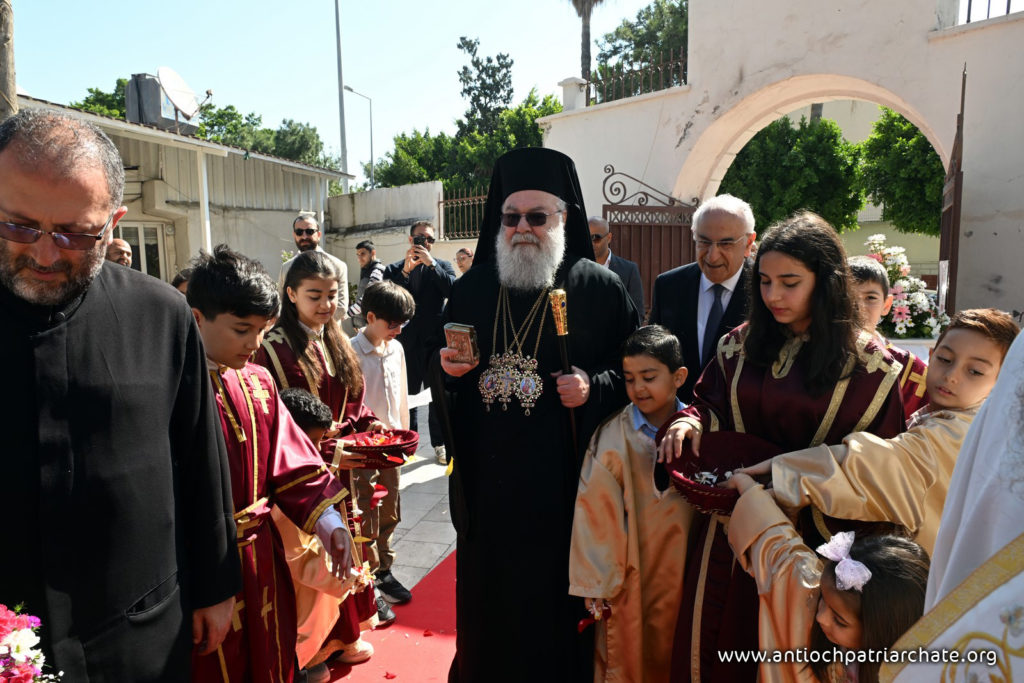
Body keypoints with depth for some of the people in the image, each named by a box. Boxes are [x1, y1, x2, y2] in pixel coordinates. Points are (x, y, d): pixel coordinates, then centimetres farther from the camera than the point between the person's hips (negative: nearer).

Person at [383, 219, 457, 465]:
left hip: (435, 341, -1)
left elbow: (455, 291, -14)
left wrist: (431, 264, -18)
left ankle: (440, 444, 20)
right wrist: (405, 271, -16)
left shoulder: (442, 267, 4)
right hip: (407, 342, 1)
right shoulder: (394, 269, 6)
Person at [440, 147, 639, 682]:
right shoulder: (470, 289, 8)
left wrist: (595, 387, -18)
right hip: (487, 482, 3)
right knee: (488, 600, 15)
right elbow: (443, 362, 17)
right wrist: (447, 367, -4)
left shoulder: (600, 288, -2)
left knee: (557, 596, 10)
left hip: (564, 482, -3)